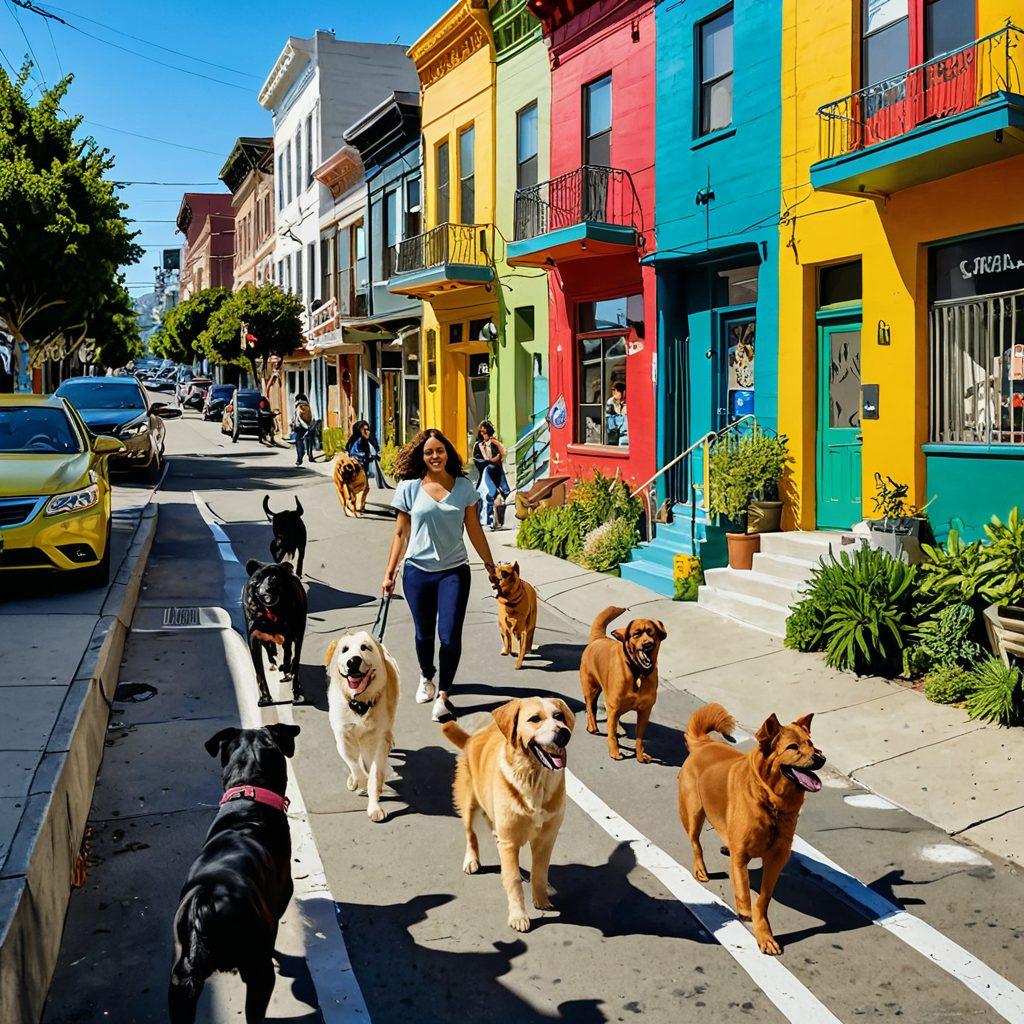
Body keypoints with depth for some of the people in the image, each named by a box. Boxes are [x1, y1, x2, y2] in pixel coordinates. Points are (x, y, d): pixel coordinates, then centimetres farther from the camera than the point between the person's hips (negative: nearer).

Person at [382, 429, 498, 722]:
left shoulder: (463, 487, 1)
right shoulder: (409, 488, -2)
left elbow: (474, 530, 9)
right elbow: (401, 533, 3)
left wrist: (489, 564, 11)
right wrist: (390, 572, 3)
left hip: (454, 571, 0)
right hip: (418, 571, 0)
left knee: (450, 635, -9)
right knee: (424, 633, 13)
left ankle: (443, 694, 4)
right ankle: (426, 677, 41)